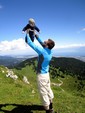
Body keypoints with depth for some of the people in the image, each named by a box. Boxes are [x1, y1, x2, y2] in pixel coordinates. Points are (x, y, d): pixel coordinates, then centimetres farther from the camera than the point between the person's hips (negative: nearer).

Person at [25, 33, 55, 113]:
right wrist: (36, 35, 13)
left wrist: (27, 34, -5)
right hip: (46, 73, 9)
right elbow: (42, 43, 13)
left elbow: (29, 43, -19)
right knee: (48, 89, 22)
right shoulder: (50, 51, -4)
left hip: (41, 75, -8)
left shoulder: (42, 51, -25)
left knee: (43, 93, 3)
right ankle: (50, 106, 40)